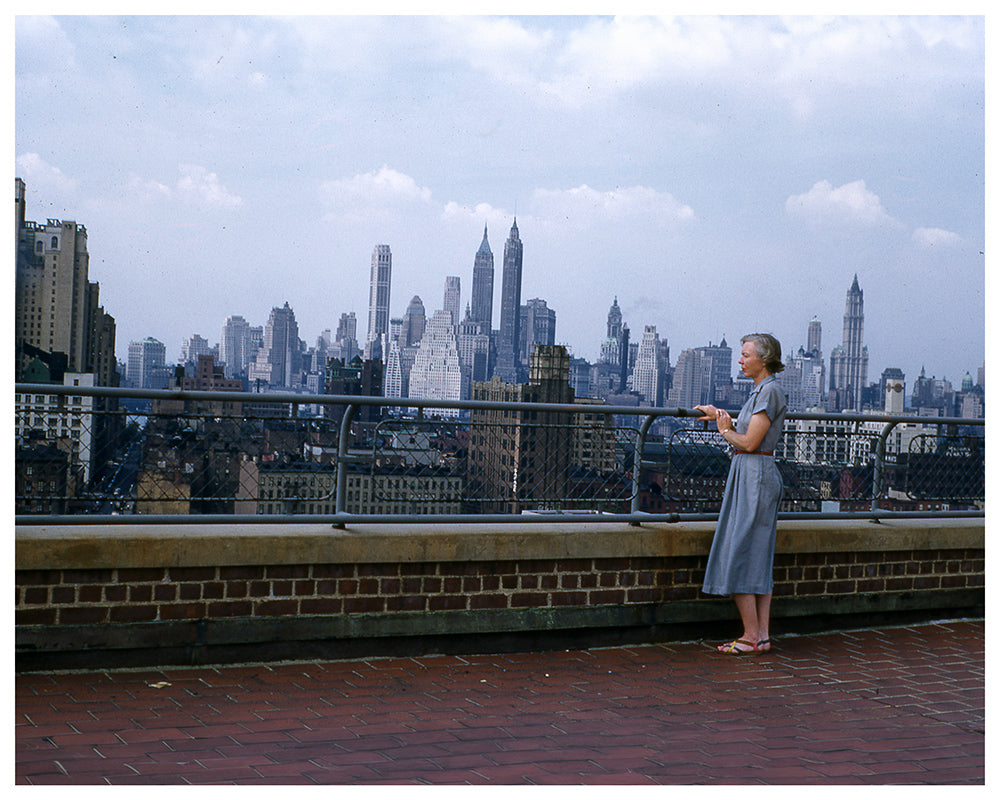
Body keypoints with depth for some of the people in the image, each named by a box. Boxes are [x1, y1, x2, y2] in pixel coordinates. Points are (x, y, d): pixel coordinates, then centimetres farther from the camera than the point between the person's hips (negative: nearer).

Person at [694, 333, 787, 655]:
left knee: (739, 555, -7)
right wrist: (721, 417, 20)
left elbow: (749, 442, -18)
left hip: (755, 475, -10)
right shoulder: (761, 390, 16)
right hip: (749, 475, 10)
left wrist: (725, 430, -1)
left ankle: (751, 637, -4)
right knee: (759, 558, 9)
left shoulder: (770, 391, -14)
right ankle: (762, 635, 12)